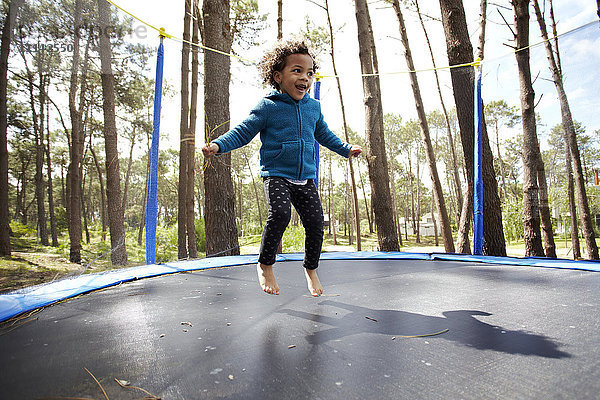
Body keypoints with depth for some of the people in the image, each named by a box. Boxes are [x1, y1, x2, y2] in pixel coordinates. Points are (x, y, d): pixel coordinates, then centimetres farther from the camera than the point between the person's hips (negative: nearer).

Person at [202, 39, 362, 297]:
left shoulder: (313, 107, 12)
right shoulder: (267, 107, -3)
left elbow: (324, 135, 27)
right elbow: (242, 132, -2)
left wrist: (346, 149, 26)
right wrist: (218, 145, -17)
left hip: (306, 178, 5)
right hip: (276, 175, -4)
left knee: (315, 222, -3)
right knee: (280, 213, -27)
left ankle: (311, 268, 23)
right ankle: (265, 265, -3)